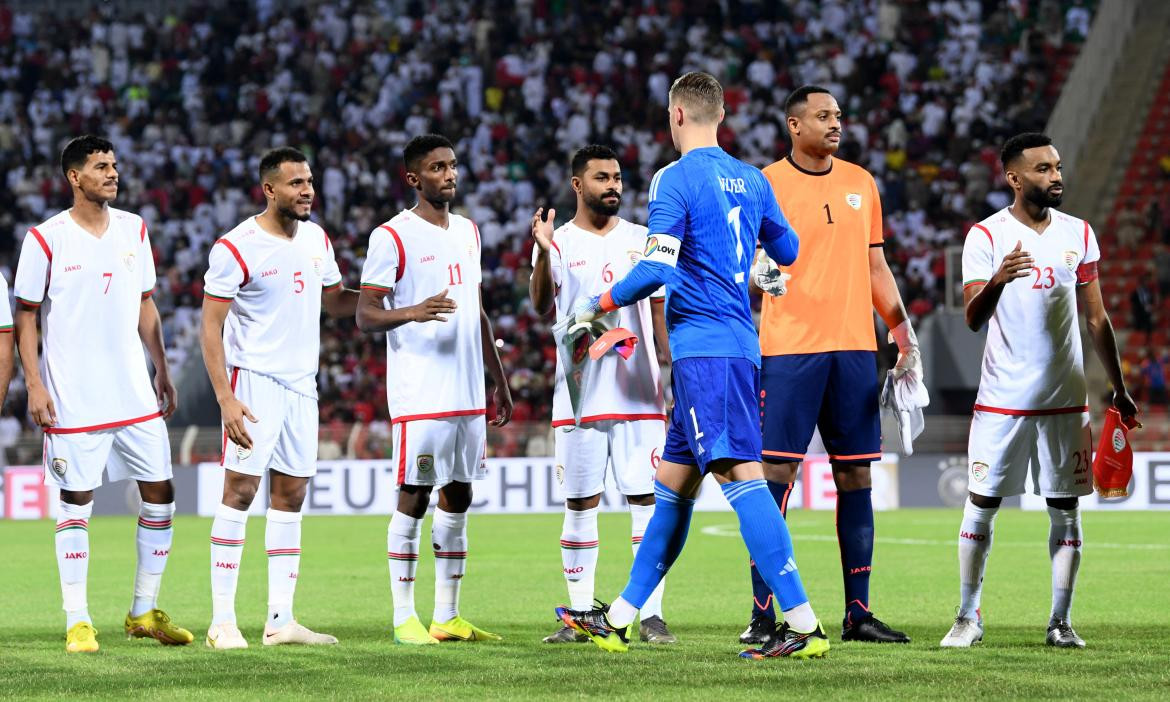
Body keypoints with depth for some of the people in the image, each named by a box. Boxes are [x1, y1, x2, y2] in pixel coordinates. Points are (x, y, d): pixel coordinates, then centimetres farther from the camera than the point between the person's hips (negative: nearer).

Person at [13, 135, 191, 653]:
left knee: (160, 492, 4)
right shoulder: (46, 239, -7)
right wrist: (34, 386, -10)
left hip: (134, 392, 5)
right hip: (73, 397, -5)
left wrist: (162, 371, 15)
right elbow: (25, 318, -3)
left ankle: (144, 611, 17)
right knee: (76, 501, -1)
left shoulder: (134, 230, 8)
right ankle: (77, 621, 6)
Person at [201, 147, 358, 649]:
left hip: (301, 383, 7)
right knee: (240, 491, -10)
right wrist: (226, 399, -19)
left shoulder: (316, 239, 10)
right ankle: (222, 621, -8)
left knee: (291, 495, 6)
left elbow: (335, 302, 22)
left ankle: (281, 619, 9)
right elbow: (211, 329, -11)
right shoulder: (236, 248, -11)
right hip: (254, 380, -7)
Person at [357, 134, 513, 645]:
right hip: (419, 394, -7)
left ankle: (447, 617, 12)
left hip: (468, 392, 7)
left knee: (458, 498, 8)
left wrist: (499, 382, 21)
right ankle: (404, 618, 1)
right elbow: (365, 316, -10)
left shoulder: (467, 231, 16)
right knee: (414, 497, -5)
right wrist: (412, 312, -29)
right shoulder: (392, 237, -6)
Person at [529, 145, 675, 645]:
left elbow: (661, 312, 13)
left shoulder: (642, 240, 11)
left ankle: (651, 614, -3)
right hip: (579, 394, -1)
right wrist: (543, 252, -28)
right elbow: (541, 306, -11)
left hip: (639, 393, 1)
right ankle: (581, 615, 9)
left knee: (646, 500, -3)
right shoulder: (559, 242, 3)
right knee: (580, 505, 3)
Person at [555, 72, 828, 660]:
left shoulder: (675, 180, -9)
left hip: (702, 346, -9)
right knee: (672, 484, 13)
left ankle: (803, 625, -23)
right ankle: (618, 620, 21)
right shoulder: (751, 180, 14)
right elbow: (787, 251, 27)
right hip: (740, 343, 9)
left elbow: (656, 269, -17)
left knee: (739, 474, -14)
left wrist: (598, 305, -2)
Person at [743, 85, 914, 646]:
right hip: (789, 348, -5)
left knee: (857, 477, 5)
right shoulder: (767, 184, -1)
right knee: (775, 474, -7)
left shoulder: (861, 183, 14)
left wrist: (901, 328, 11)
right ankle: (762, 614, -4)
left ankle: (858, 613, 10)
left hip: (855, 347, 5)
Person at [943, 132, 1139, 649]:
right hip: (1002, 400, -3)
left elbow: (1097, 319, 14)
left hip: (1065, 399, 3)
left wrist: (1118, 389, 15)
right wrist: (996, 282, -34)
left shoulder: (1079, 235, 7)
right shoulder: (986, 237, -4)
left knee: (1065, 510, 3)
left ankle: (1060, 621, 8)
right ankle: (968, 617, 10)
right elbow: (973, 319, -13)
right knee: (981, 505, -1)